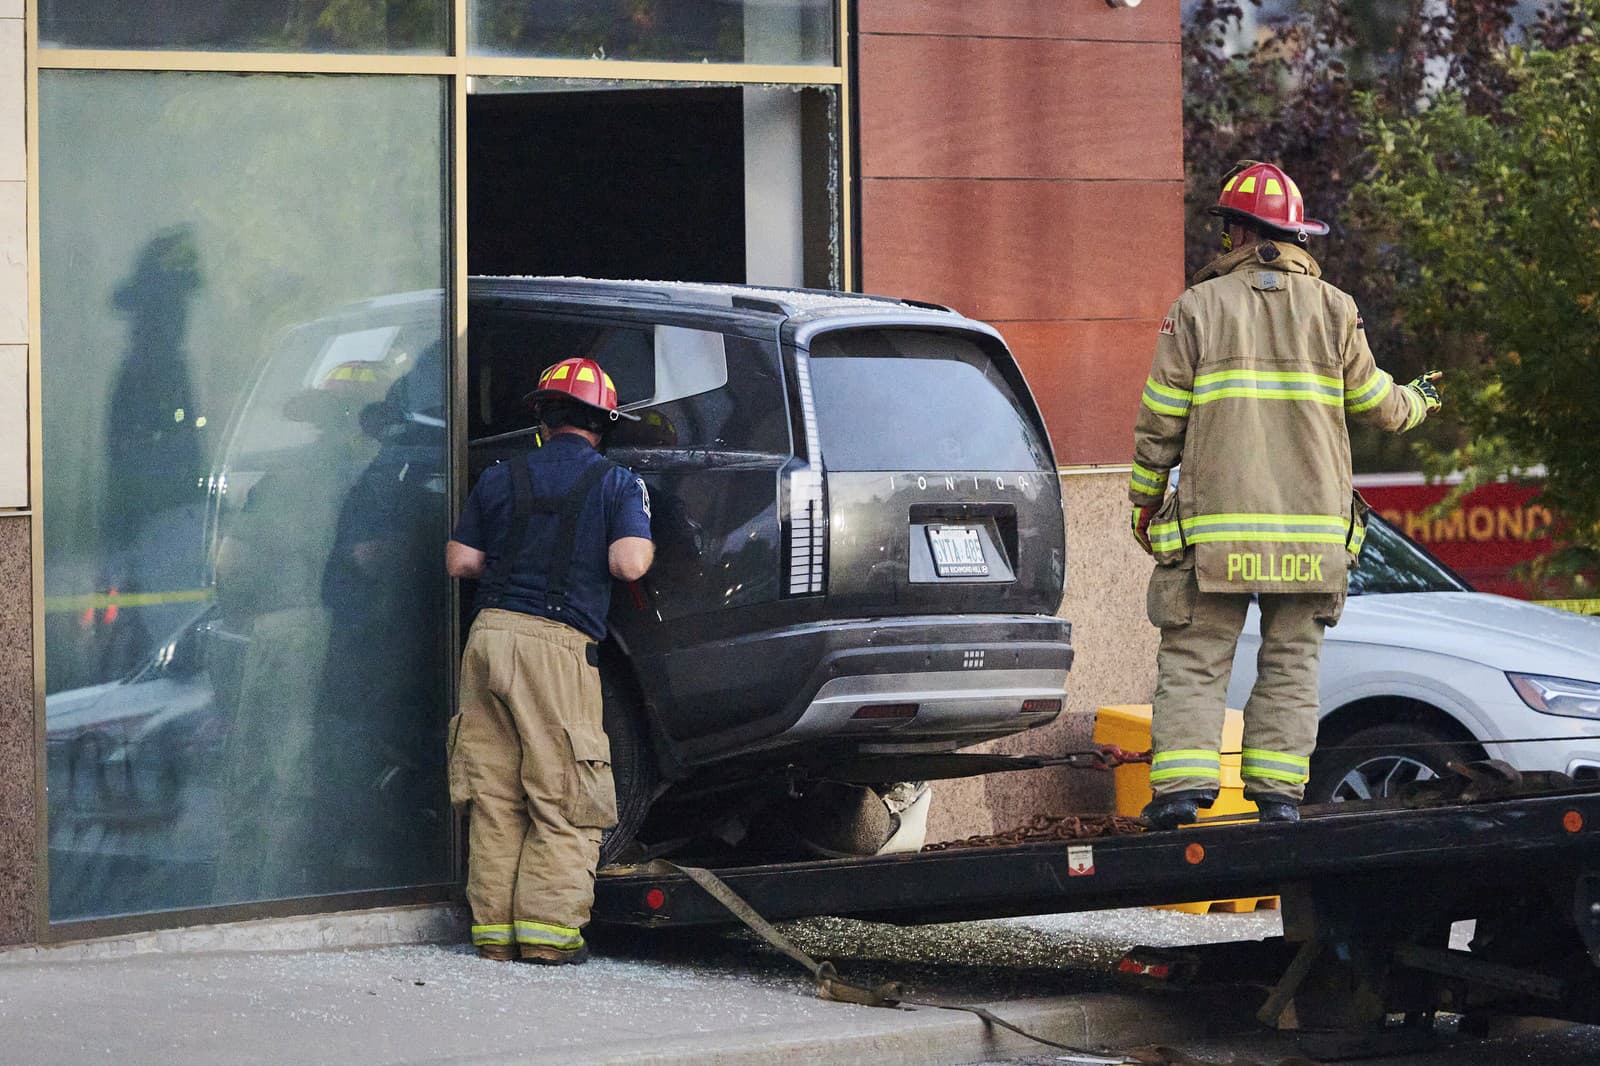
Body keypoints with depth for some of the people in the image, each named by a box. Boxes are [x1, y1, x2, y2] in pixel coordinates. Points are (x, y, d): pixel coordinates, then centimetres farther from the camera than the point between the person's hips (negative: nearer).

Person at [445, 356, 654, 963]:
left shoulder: (500, 479, 14)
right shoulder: (616, 484, 3)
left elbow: (459, 561, 13)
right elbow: (628, 565, -10)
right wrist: (643, 540, 12)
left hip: (490, 634, 4)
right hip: (558, 643, -4)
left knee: (494, 797, 8)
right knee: (563, 802, 0)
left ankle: (494, 930, 7)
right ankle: (547, 930, -7)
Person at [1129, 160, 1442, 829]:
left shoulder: (1198, 307, 0)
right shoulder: (1332, 308, 5)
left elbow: (1159, 421, 0)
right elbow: (1375, 403, 14)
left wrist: (1145, 501, 12)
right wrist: (1417, 402, 37)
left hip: (1214, 526, -2)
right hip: (1311, 529, 2)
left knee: (1193, 660, 1)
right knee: (1291, 664, 9)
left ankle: (1180, 789, -11)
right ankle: (1278, 793, 2)